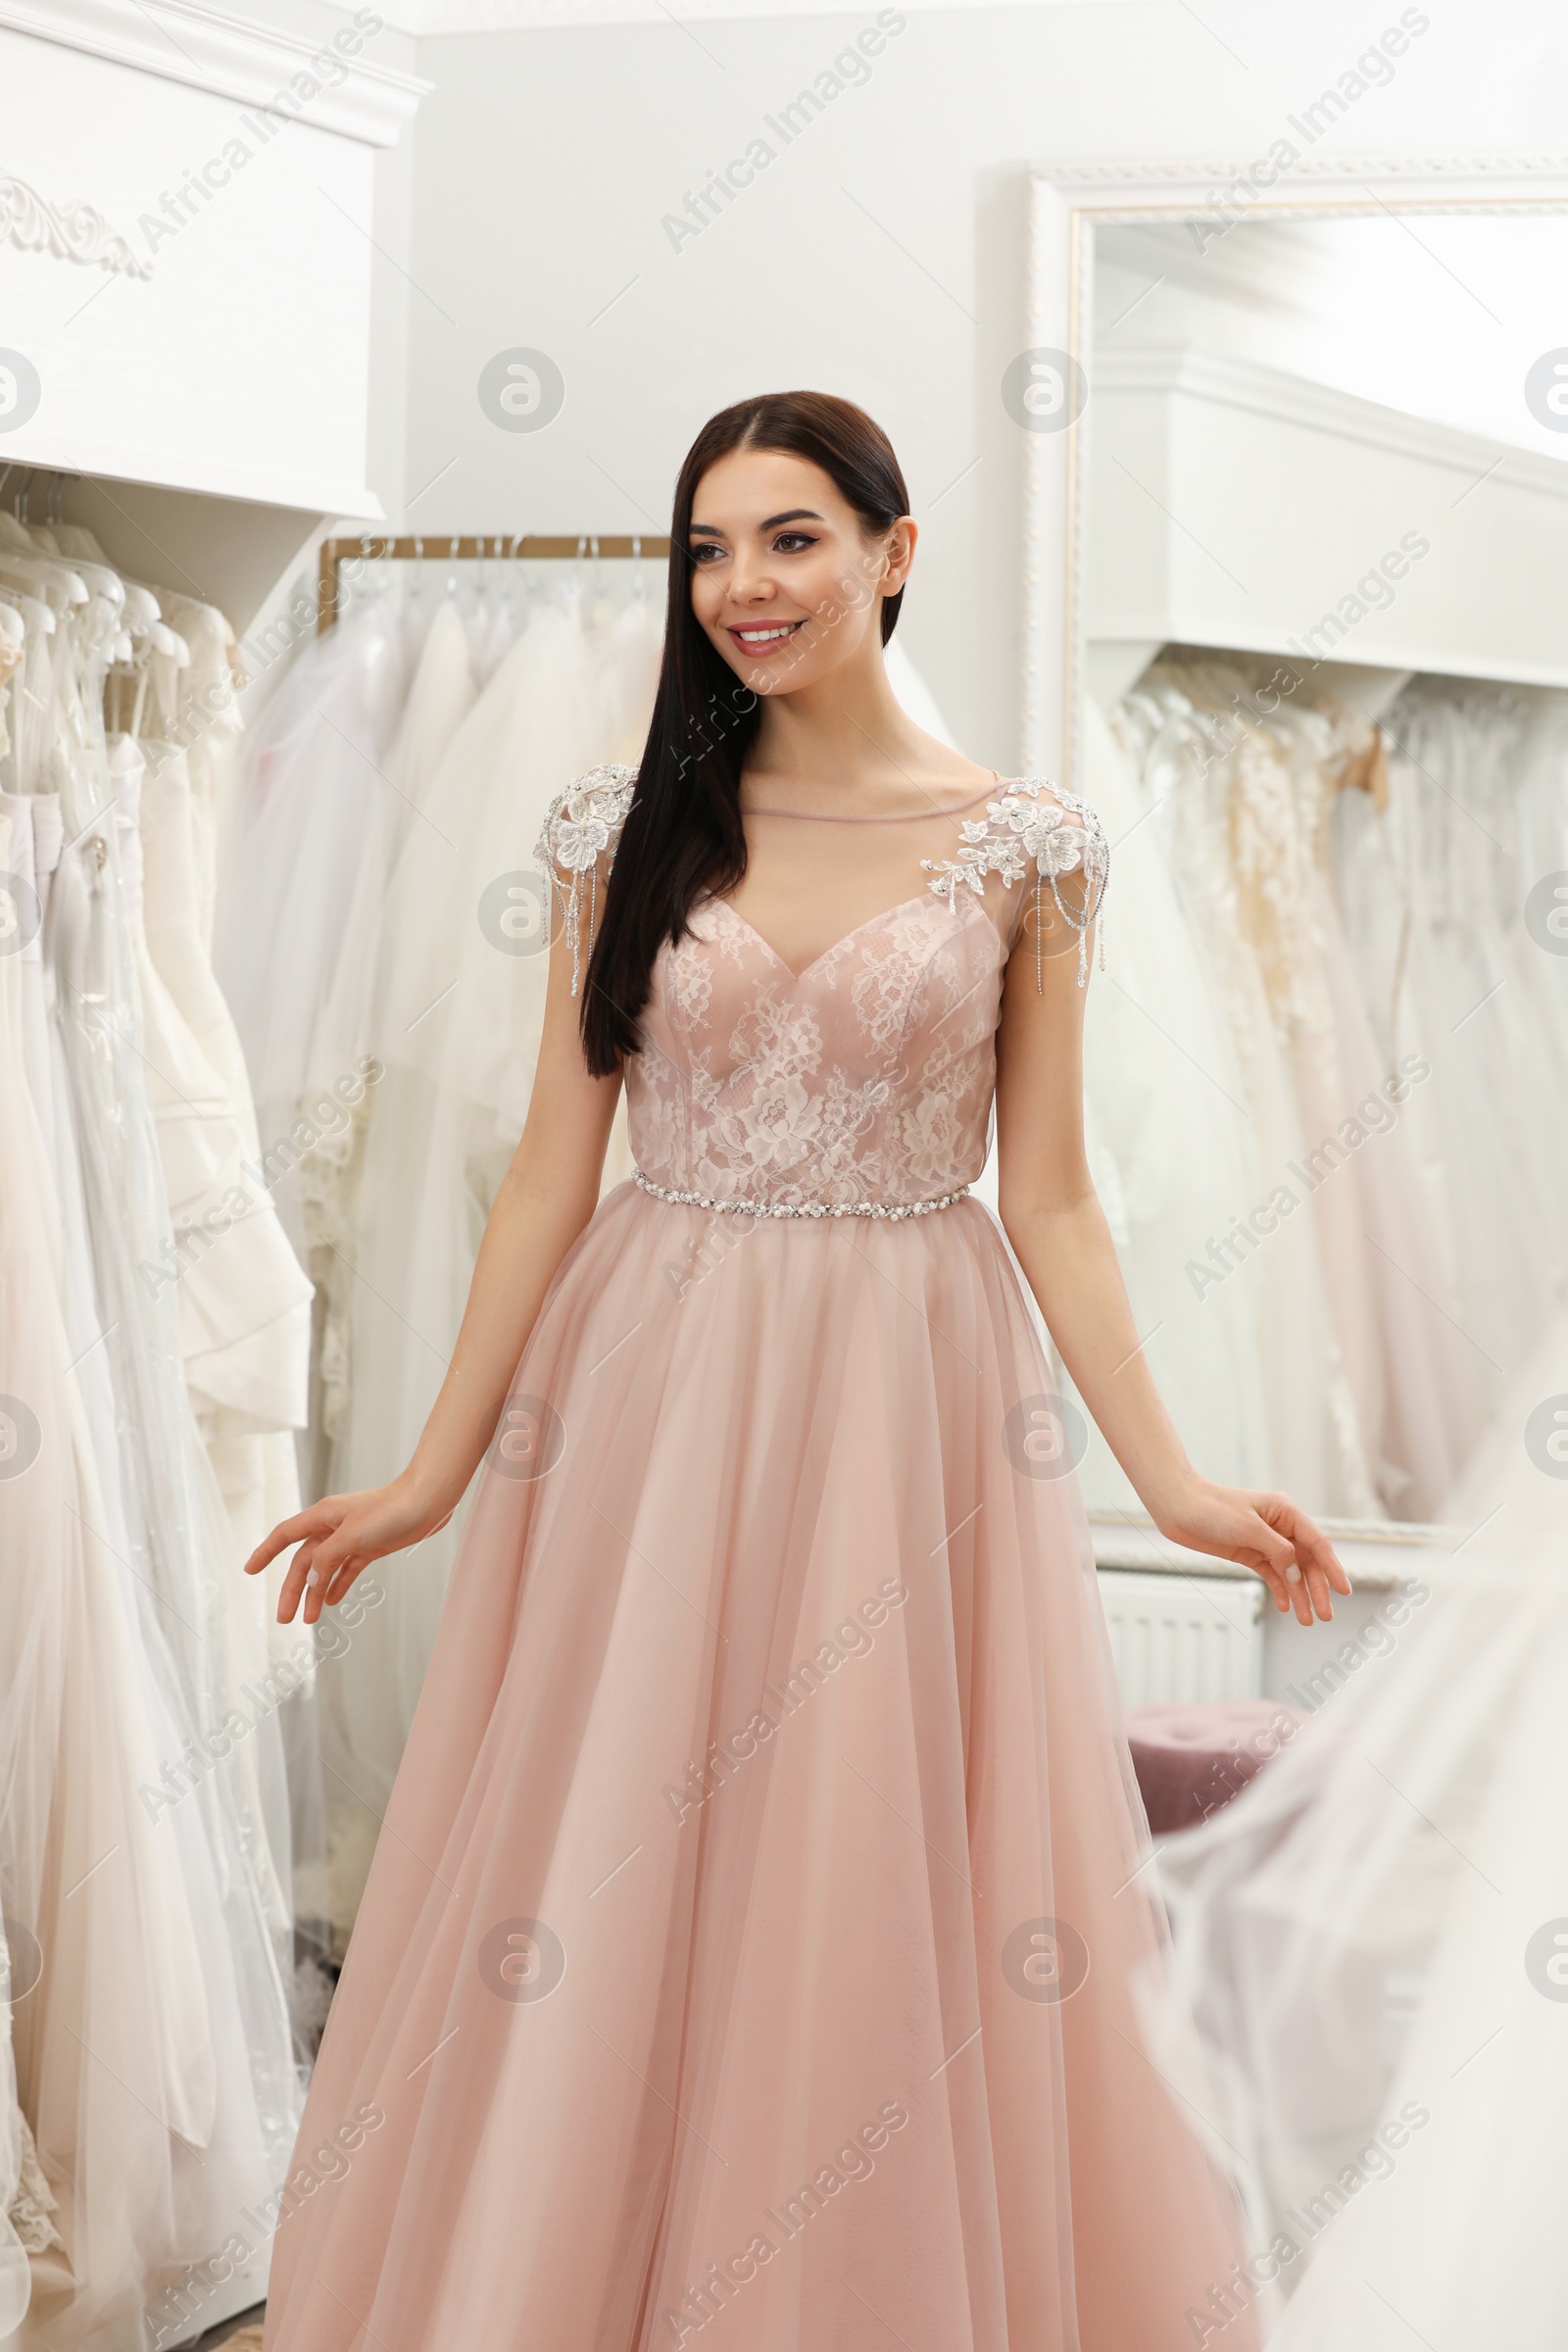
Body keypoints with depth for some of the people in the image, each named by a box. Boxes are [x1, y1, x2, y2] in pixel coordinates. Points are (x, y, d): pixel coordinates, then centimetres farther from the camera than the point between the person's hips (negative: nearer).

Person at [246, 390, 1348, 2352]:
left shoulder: (1021, 847, 1)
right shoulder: (629, 831, 4)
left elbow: (1050, 1197, 2)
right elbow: (551, 1172, 4)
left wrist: (1171, 1482, -5)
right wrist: (435, 1473, 1)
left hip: (913, 1405, -1)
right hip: (647, 1396, 1)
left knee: (901, 1913, 3)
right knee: (604, 1920, 4)